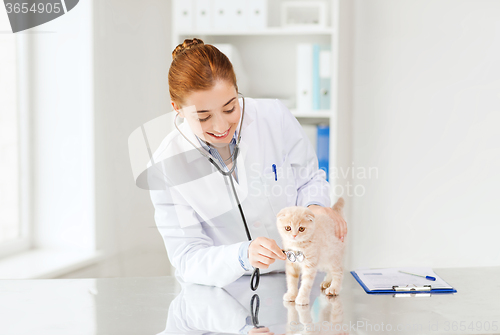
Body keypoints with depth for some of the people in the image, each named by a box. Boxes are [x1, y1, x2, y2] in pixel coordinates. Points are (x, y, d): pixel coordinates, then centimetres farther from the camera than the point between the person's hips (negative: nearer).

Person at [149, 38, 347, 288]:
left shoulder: (275, 117, -8)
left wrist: (315, 207, -16)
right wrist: (244, 256, -31)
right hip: (220, 291, -2)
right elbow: (187, 260, -12)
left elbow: (309, 180, 8)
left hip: (295, 278, 2)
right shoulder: (166, 164, -12)